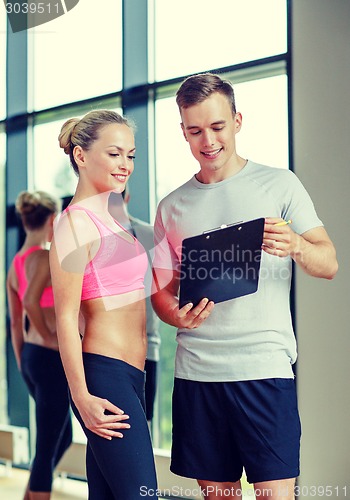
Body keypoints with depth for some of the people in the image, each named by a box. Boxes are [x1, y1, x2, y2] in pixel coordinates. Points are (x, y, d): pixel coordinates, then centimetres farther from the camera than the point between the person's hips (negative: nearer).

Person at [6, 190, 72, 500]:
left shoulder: (17, 262, 12)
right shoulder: (46, 257, -14)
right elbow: (31, 301, -31)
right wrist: (50, 339, -18)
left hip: (31, 357, 9)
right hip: (52, 358, -9)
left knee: (63, 438, 23)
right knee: (47, 449, -1)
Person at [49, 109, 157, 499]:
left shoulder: (109, 217, 17)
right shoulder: (76, 222, -11)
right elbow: (65, 318, -14)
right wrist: (81, 396, -17)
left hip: (126, 376, 9)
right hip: (105, 376, -9)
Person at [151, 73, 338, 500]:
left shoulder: (279, 184, 4)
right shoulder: (172, 207, 13)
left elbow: (328, 265, 0)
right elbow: (162, 289, 15)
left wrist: (296, 246, -22)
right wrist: (178, 316, -8)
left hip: (264, 365, -3)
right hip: (196, 368, 3)